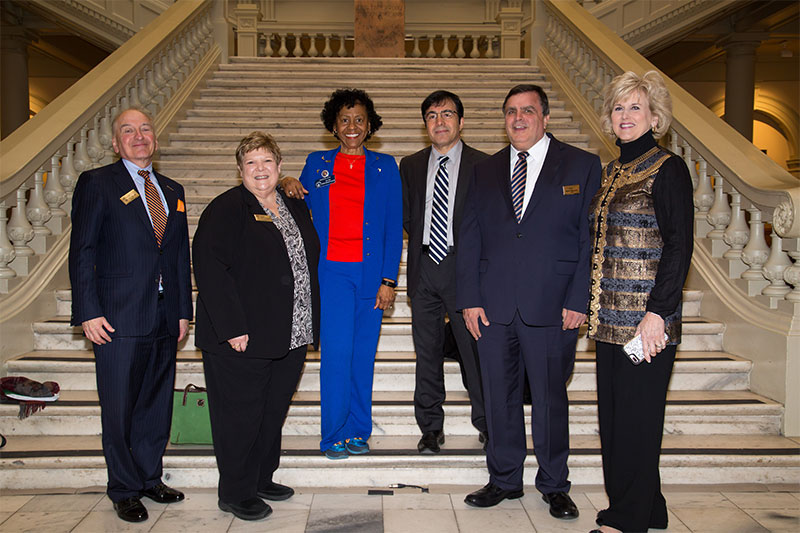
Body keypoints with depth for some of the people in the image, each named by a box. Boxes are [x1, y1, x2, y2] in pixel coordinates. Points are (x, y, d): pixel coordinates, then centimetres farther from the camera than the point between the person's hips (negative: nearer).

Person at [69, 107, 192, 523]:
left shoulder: (173, 191, 15)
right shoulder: (96, 184, -1)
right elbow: (82, 252, -6)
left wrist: (184, 310, 12)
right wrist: (88, 312, -12)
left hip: (165, 319, 5)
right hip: (119, 318, -5)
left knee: (157, 404, 13)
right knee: (119, 408, 4)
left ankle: (149, 478, 29)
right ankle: (124, 489, 20)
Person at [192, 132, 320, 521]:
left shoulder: (295, 207, 13)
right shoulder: (225, 209, -9)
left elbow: (308, 262, 19)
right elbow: (210, 268, -16)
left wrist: (309, 324, 14)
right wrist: (232, 328, -22)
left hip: (290, 337, 7)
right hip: (242, 338, -7)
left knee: (274, 412, 16)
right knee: (240, 416, 3)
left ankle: (262, 479, 33)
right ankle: (236, 493, 19)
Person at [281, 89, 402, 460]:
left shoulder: (385, 166, 9)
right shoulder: (316, 163, 10)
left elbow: (394, 227, 4)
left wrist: (389, 280, -4)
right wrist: (286, 187, -4)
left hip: (371, 272, 1)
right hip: (331, 271, -1)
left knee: (363, 353, 5)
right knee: (336, 350, -8)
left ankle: (358, 432, 19)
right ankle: (333, 435, 6)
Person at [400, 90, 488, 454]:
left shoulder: (482, 165, 0)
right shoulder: (410, 166, 11)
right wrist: (424, 243, 6)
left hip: (465, 267, -3)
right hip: (423, 266, 3)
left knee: (475, 347, 0)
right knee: (427, 352, 9)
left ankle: (486, 423, 18)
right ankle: (431, 428, 20)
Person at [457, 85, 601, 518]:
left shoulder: (582, 166, 4)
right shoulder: (485, 171, 12)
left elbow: (591, 238, -1)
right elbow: (468, 239, 9)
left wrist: (578, 301, -9)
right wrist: (469, 299, 0)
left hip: (552, 306, -3)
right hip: (493, 306, 3)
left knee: (550, 399, 7)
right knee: (499, 397, 10)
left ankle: (554, 486, 25)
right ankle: (504, 479, 27)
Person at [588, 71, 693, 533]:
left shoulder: (668, 169, -7)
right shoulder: (613, 171, 15)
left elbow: (679, 247, -12)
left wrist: (657, 312, -18)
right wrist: (591, 302, 13)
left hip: (646, 320, -8)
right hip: (611, 316, 8)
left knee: (636, 420, 0)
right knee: (613, 417, 12)